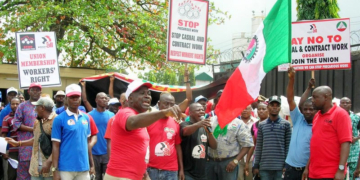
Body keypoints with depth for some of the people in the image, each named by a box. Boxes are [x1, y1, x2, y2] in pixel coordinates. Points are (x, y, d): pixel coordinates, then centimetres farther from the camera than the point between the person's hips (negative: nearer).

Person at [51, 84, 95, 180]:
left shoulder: (86, 118, 9)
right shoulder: (59, 119, -6)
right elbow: (56, 146, -6)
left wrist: (91, 164, 15)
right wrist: (55, 170, -11)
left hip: (84, 167, 5)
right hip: (66, 168, -5)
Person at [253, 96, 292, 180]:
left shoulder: (286, 124, 4)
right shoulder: (262, 125, 11)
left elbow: (288, 146, 1)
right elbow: (258, 147, 11)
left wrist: (286, 164, -5)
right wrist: (256, 165, 7)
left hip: (280, 167, -2)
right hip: (264, 166, 2)